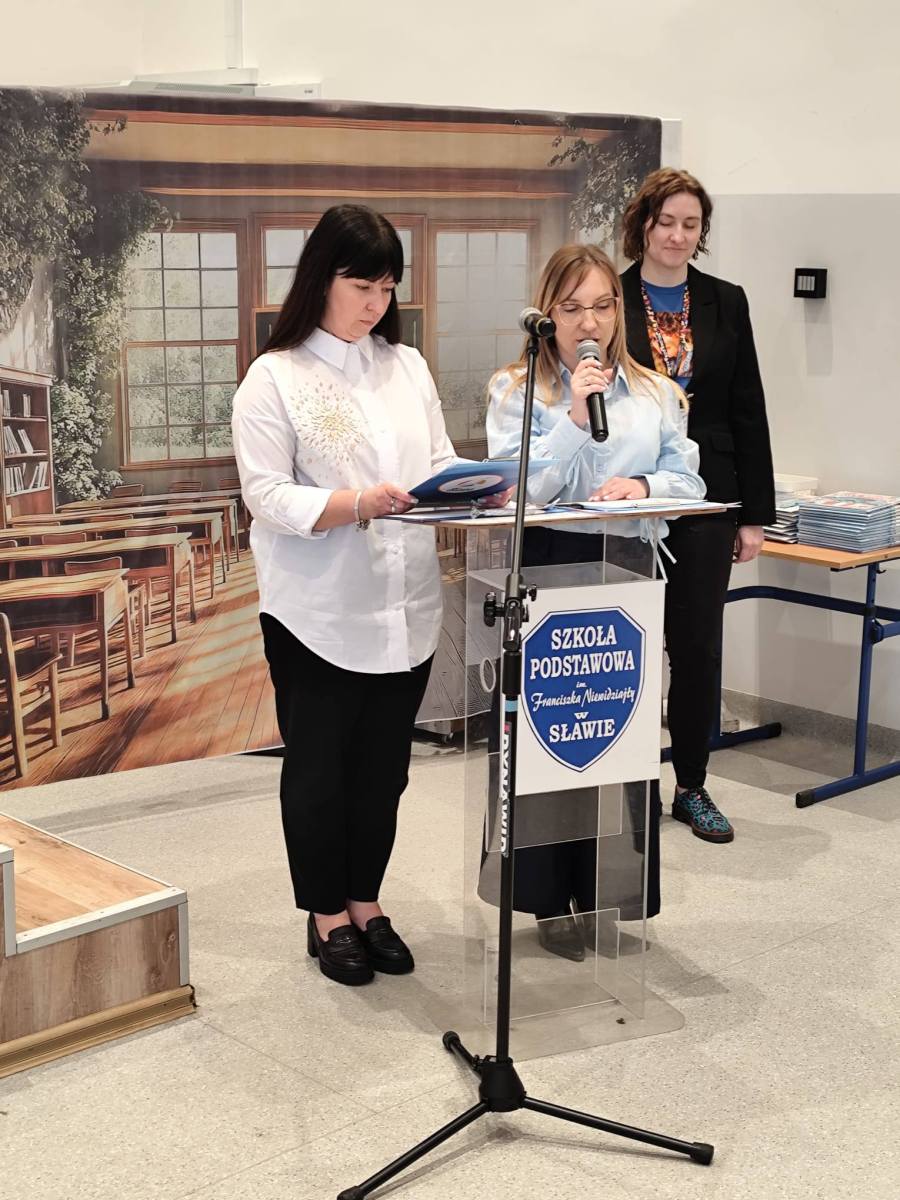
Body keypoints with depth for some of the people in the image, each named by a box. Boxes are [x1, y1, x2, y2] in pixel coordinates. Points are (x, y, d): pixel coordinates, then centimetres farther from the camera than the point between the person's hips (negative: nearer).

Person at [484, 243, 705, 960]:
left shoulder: (656, 394, 9)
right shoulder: (517, 391, 1)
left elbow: (690, 484, 6)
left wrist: (643, 484, -14)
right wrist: (574, 416, -16)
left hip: (630, 573, 3)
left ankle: (613, 895, 22)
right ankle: (552, 899, 17)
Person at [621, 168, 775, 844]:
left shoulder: (726, 304, 6)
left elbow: (748, 413, 6)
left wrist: (754, 514, 3)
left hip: (706, 501, 2)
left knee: (699, 644, 7)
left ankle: (692, 788, 20)